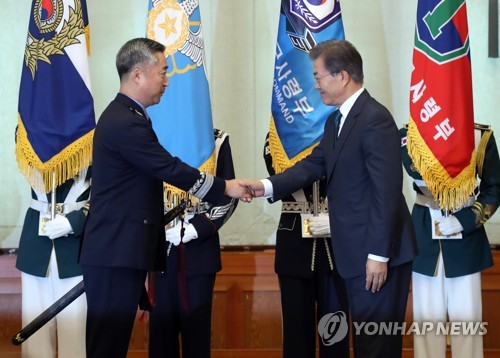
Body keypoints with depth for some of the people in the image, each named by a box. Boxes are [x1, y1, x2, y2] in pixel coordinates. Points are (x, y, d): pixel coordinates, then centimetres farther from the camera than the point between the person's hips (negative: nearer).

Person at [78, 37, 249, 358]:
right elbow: (171, 169, -17)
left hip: (119, 248, 10)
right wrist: (224, 187, -6)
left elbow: (158, 171, 19)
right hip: (117, 251, -10)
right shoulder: (126, 122, -17)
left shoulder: (123, 116, 16)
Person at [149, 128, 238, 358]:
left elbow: (228, 195, 0)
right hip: (161, 247, 1)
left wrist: (194, 229, -11)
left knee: (196, 325, 2)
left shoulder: (216, 140, 4)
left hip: (199, 249, -1)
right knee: (161, 324, 4)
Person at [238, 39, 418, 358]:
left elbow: (386, 192, -22)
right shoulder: (336, 120, 14)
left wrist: (378, 255, -23)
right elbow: (315, 164, 11)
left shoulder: (375, 119, -18)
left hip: (378, 252, -10)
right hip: (357, 251, 10)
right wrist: (267, 186, -2)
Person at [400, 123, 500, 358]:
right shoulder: (408, 134, -1)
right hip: (424, 235, 1)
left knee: (466, 317, 2)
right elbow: (418, 171, -20)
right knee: (427, 316, 7)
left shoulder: (480, 135, -3)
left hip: (466, 237, -1)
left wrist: (466, 220, -12)